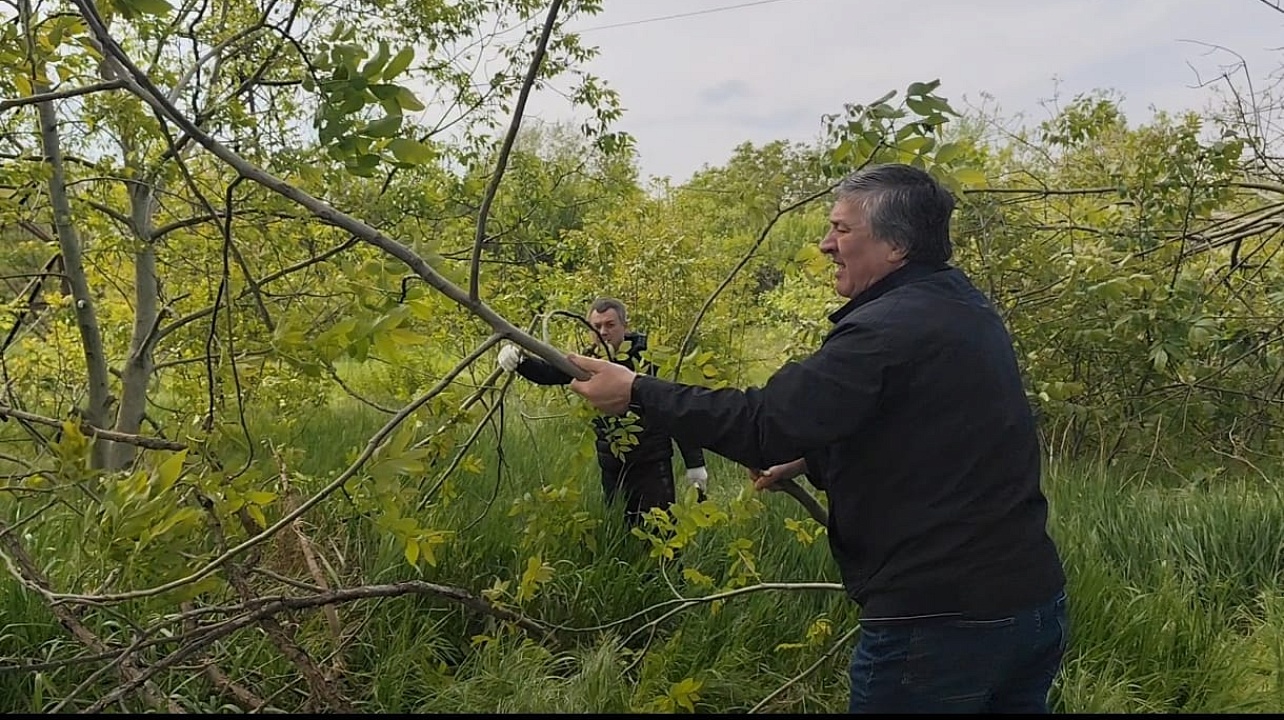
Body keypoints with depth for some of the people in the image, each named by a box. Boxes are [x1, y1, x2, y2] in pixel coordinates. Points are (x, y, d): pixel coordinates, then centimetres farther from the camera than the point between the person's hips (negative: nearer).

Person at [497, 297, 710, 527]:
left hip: (651, 464, -4)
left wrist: (695, 463, -7)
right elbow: (549, 373, -12)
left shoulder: (648, 357, -10)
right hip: (612, 465, 5)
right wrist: (518, 360, -33)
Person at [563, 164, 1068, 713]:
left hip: (939, 621, -9)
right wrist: (810, 458, 17)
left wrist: (638, 393, -17)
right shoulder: (970, 312, 11)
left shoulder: (887, 327, -19)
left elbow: (767, 422, -25)